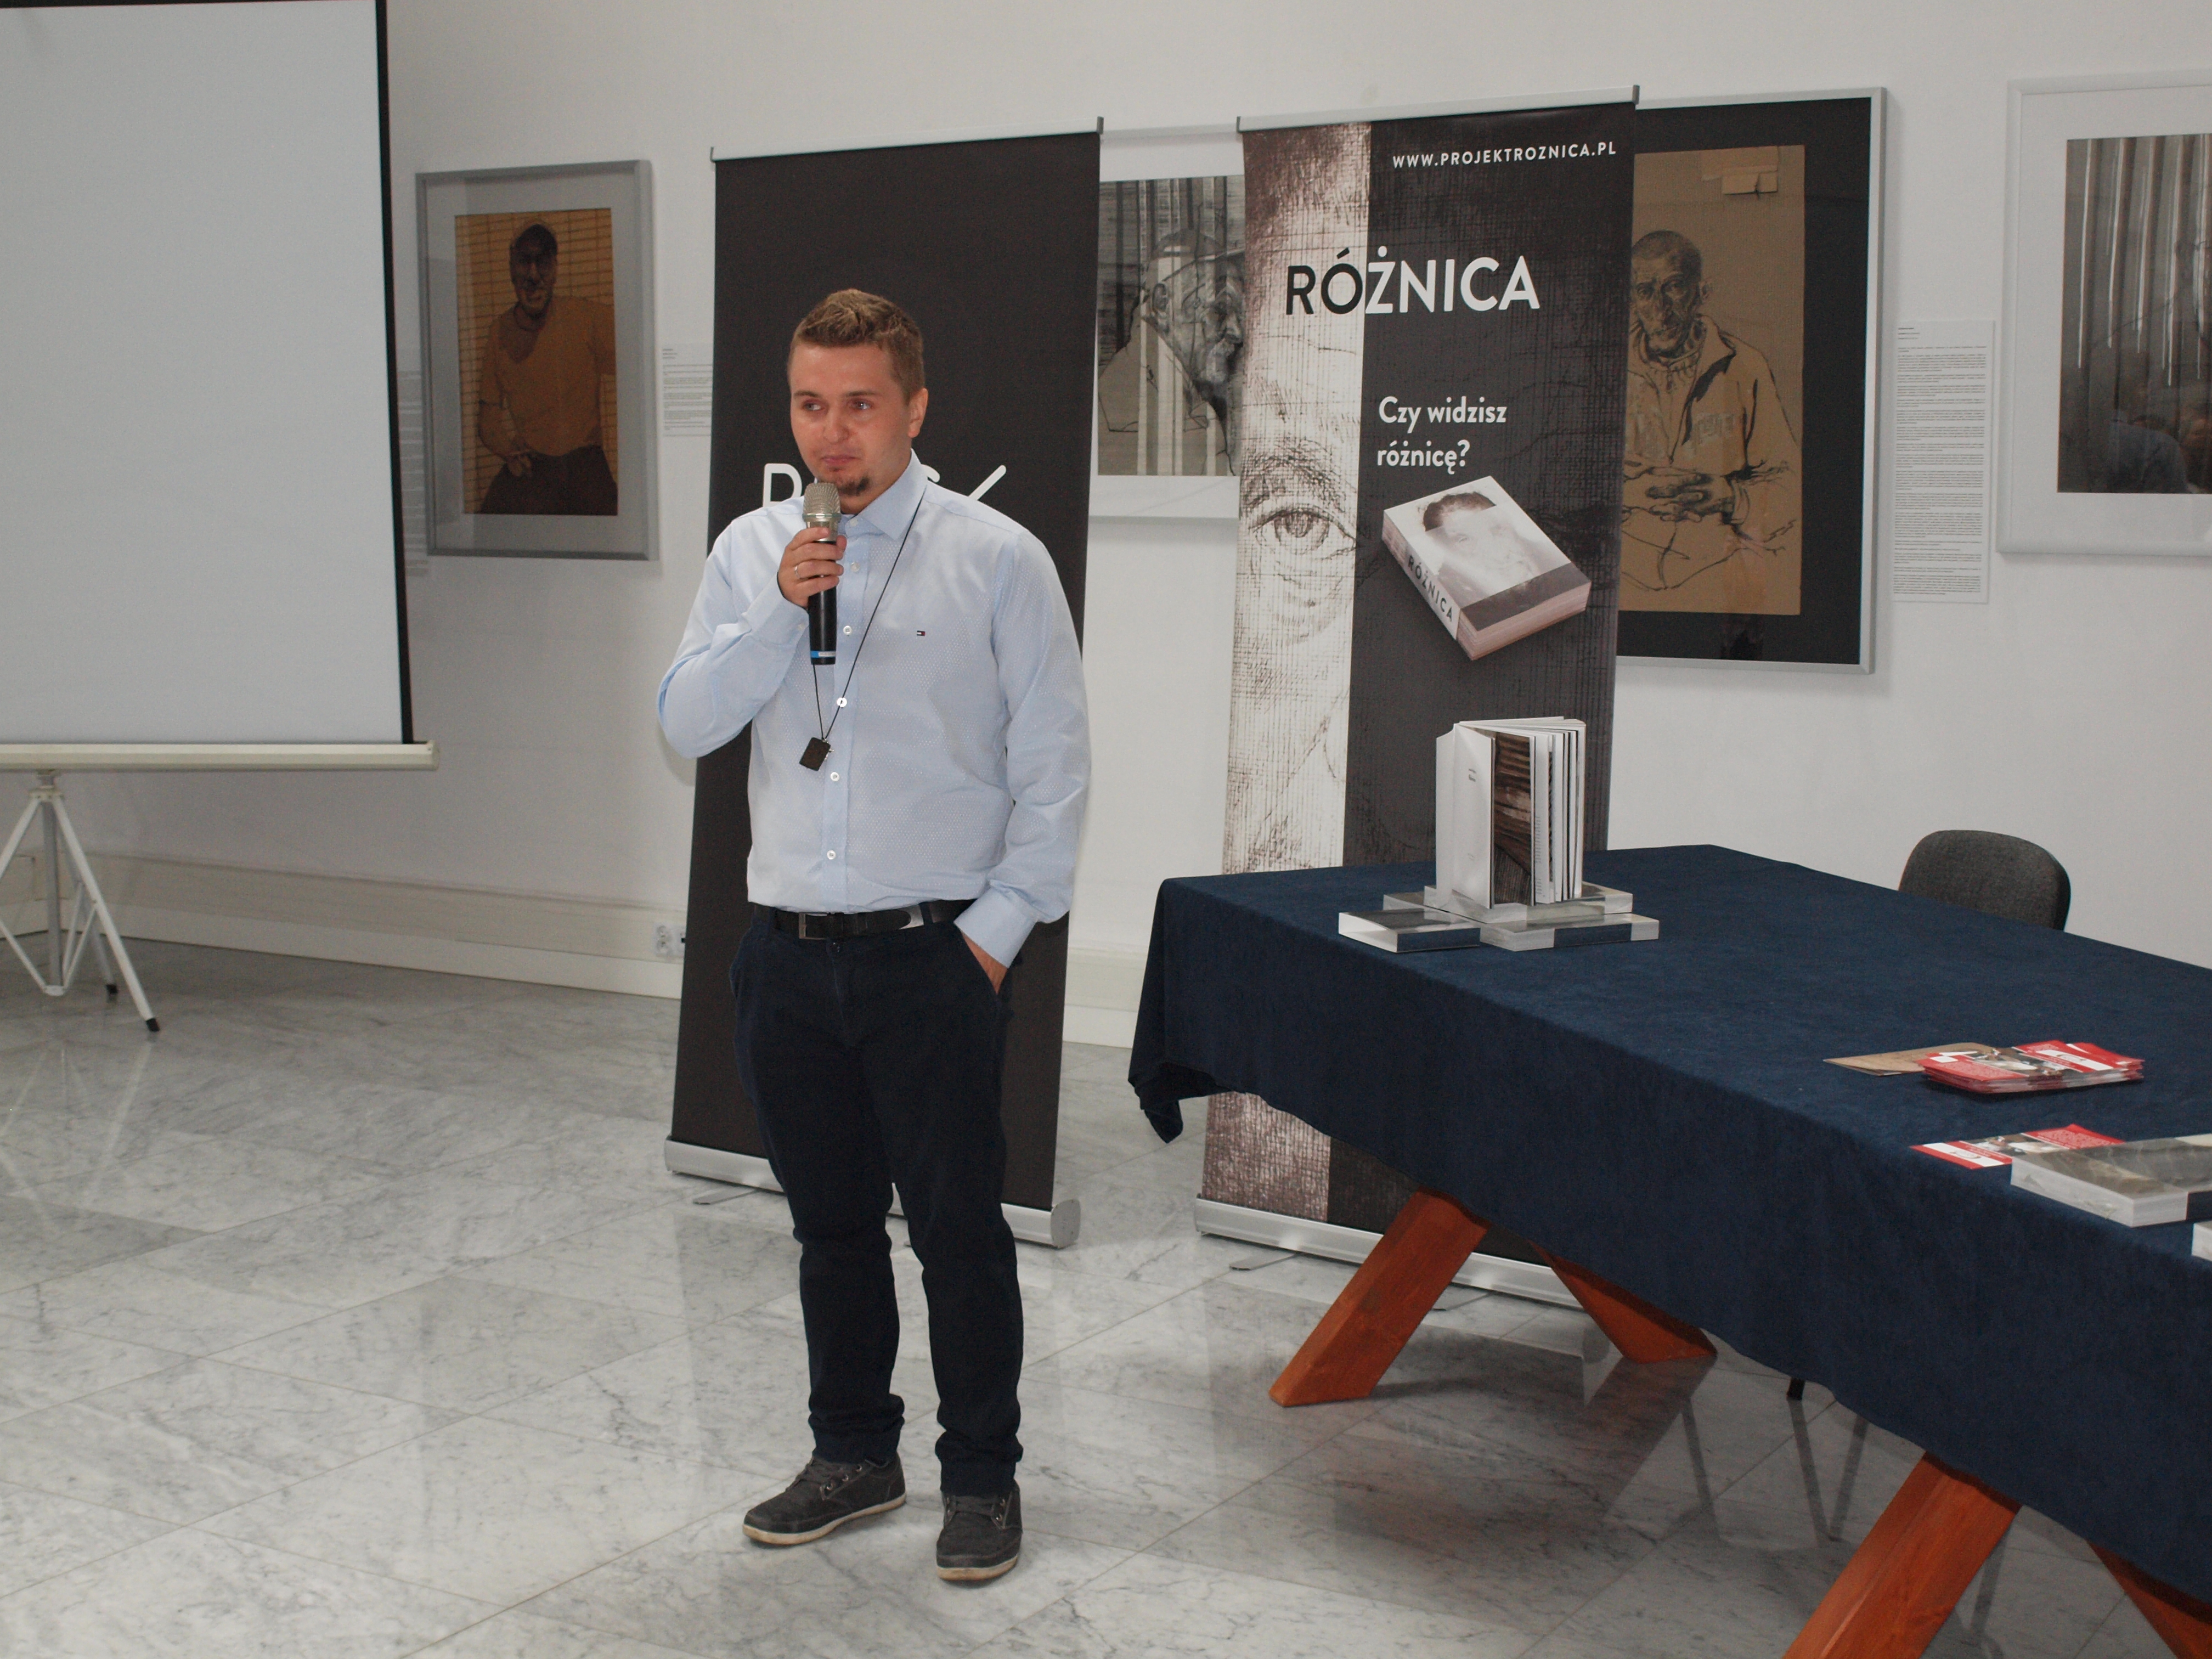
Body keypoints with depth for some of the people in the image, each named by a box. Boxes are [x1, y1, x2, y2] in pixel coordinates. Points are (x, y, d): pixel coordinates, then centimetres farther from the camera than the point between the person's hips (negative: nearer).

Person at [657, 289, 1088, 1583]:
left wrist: (1002, 921, -9)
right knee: (832, 1224, 16)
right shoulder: (752, 553, 8)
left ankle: (984, 1477, 19)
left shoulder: (997, 560, -4)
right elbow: (688, 724, 0)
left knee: (959, 1228, 3)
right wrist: (778, 617, -14)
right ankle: (854, 1456, 32)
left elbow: (1054, 763, -4)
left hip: (932, 954, -4)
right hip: (790, 949, 4)